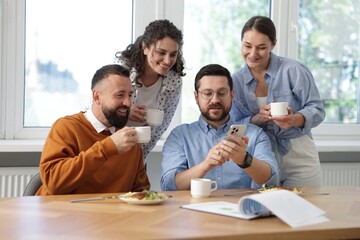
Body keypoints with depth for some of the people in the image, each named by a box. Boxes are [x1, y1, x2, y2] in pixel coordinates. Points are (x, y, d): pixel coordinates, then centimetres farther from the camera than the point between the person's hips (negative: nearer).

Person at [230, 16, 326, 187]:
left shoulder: (294, 70, -8)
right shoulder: (235, 81, 2)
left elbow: (317, 109, -8)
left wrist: (295, 120, -28)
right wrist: (258, 119, -18)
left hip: (299, 157, -2)